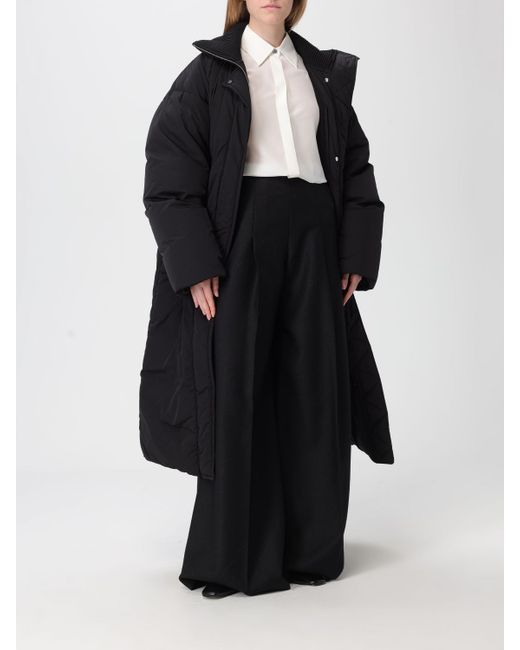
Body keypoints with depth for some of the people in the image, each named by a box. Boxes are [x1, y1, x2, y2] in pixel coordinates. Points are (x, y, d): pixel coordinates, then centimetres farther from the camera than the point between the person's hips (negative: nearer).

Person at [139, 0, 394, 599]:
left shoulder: (325, 73, 13)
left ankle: (311, 545, 16)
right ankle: (230, 554, 9)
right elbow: (170, 167, -6)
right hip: (238, 238, -3)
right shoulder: (210, 72, 2)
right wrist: (195, 264, -14)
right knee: (235, 393, -2)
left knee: (314, 391, 4)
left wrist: (357, 255, 4)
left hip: (313, 238, 4)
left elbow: (355, 167, 13)